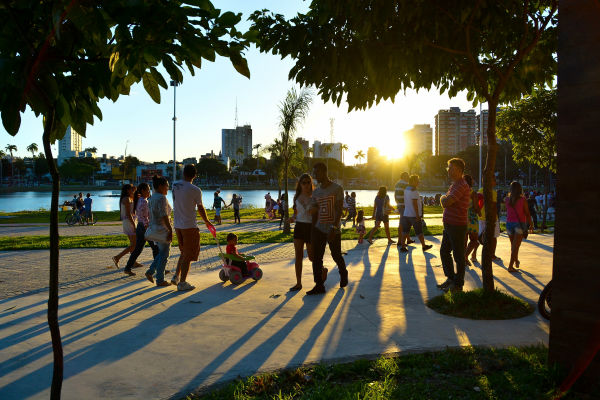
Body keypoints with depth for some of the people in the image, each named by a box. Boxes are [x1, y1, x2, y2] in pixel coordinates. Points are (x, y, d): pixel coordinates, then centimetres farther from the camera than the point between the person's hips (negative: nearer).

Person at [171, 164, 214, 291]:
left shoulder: (175, 185, 1)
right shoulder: (195, 190, -14)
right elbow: (200, 209, -2)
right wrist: (207, 222, 12)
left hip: (177, 225, 6)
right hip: (189, 226, -6)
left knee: (184, 252, 23)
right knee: (188, 255, 4)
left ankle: (176, 276, 22)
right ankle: (182, 283, 8)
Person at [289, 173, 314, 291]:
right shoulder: (297, 197, 7)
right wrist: (293, 217, -4)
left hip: (310, 227, -3)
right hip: (299, 227, 3)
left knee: (311, 257, 5)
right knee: (298, 256, 2)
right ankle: (298, 283, 9)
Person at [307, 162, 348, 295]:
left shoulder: (337, 189, -6)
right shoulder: (316, 192, 11)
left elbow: (339, 210, -12)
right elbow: (313, 212, 14)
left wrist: (333, 227, -22)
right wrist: (312, 229, 7)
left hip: (333, 230, -5)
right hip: (318, 229, 5)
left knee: (336, 256, 8)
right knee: (316, 258, -1)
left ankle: (343, 274, 36)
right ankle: (319, 285, 6)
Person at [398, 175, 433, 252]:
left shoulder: (406, 190, 10)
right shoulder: (414, 191, -16)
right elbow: (414, 203, -21)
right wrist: (417, 215, -19)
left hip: (406, 214, 8)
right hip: (414, 215, -8)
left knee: (405, 231, 7)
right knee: (419, 232, 5)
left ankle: (402, 247, 5)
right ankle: (424, 246, 17)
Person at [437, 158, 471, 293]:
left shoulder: (461, 185, -17)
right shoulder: (454, 185, 16)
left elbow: (445, 203, -22)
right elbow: (445, 203, 19)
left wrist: (443, 198, -3)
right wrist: (444, 199, -1)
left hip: (457, 226, -10)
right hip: (449, 225, 10)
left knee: (458, 255, 2)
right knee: (444, 252, 17)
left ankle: (458, 284, 13)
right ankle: (450, 278, 30)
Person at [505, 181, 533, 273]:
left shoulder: (507, 199, -1)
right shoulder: (523, 200, -10)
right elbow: (527, 214, -5)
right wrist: (531, 224, 9)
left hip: (509, 223, 4)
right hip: (519, 224, -4)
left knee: (513, 245, 21)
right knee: (516, 246, -4)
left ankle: (516, 261, 38)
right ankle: (510, 266, -10)